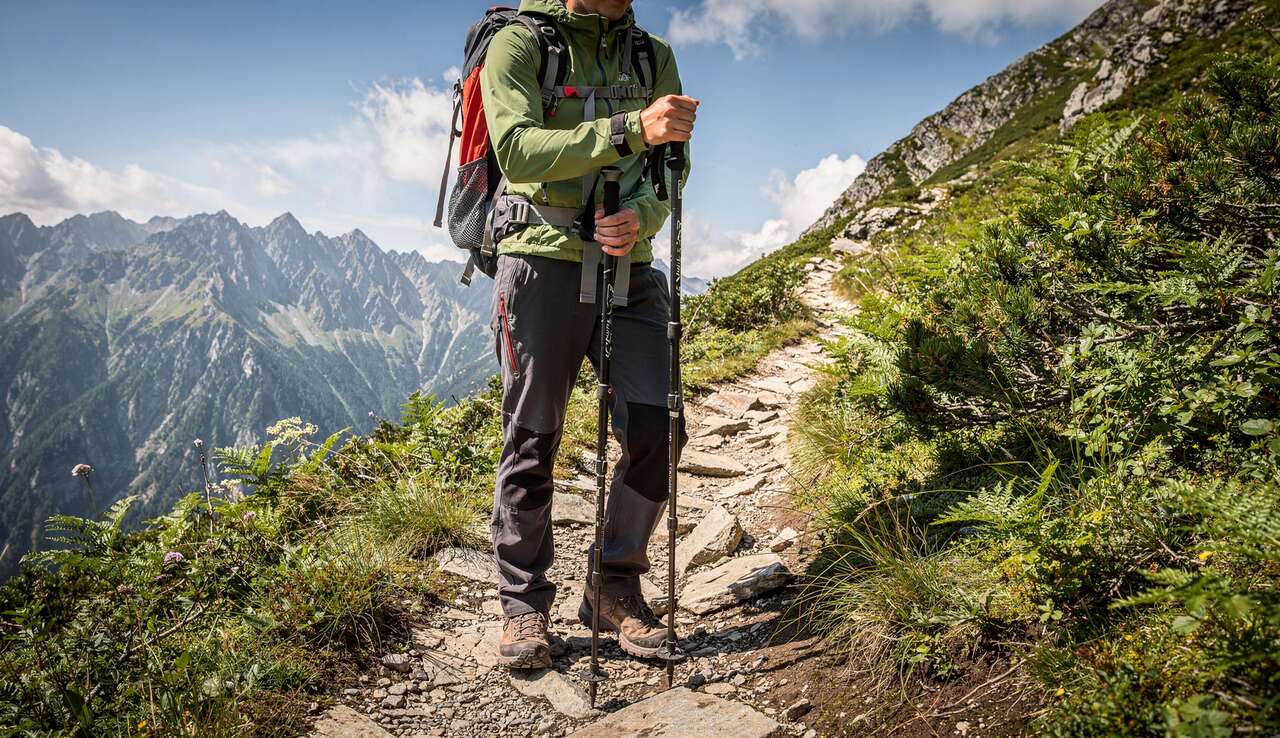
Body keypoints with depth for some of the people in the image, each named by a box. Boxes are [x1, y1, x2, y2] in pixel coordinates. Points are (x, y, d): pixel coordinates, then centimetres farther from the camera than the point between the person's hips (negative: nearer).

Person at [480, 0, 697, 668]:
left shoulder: (655, 56, 14)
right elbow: (516, 150, -17)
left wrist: (640, 219, -17)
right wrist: (631, 130, -27)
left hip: (629, 268, 4)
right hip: (542, 260, -3)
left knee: (657, 429, -6)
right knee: (531, 441, 1)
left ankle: (615, 587, 13)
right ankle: (523, 603, 16)